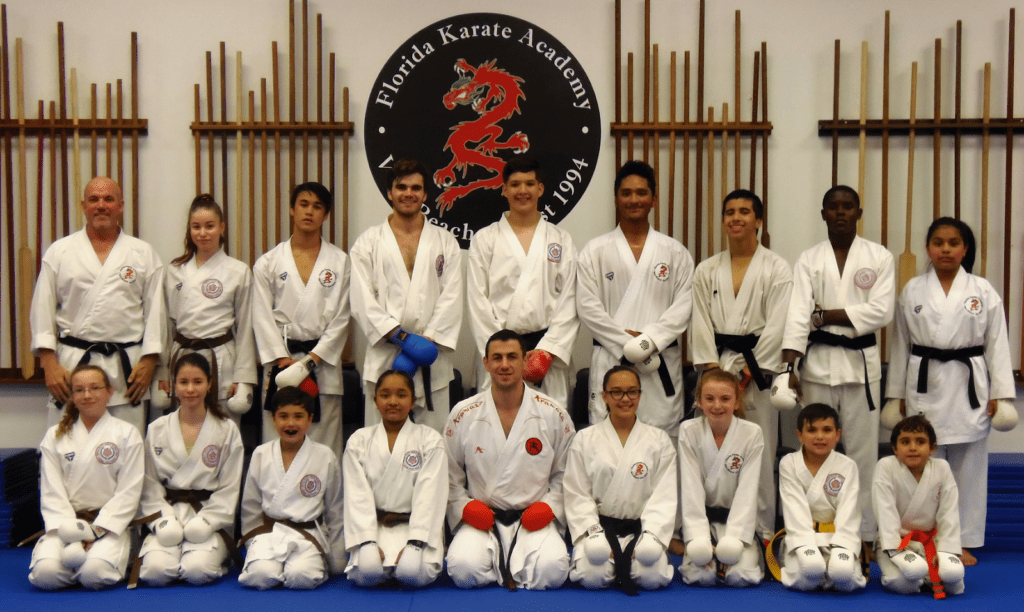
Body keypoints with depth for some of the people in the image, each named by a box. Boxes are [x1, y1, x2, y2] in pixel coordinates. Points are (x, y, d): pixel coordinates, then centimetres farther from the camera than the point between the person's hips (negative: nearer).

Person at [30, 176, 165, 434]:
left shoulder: (143, 254, 7)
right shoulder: (59, 251, 7)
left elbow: (155, 309, 5)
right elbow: (43, 309, 4)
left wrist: (149, 361, -2)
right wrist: (49, 363, -4)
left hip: (127, 367, 0)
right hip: (71, 364, 0)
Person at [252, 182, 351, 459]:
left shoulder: (339, 261, 6)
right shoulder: (268, 262, 7)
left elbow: (341, 318, 2)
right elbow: (263, 318, 3)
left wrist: (310, 361, -7)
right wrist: (284, 361, -7)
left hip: (323, 360, 0)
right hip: (281, 360, 0)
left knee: (325, 440, -2)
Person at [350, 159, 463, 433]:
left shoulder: (445, 242, 11)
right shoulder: (368, 243, 8)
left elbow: (452, 298, 2)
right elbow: (362, 301, -2)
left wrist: (427, 341, -11)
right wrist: (402, 337, -13)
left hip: (432, 359, 1)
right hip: (384, 357, -1)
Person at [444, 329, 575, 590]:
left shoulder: (554, 415, 3)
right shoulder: (463, 415, 3)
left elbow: (565, 473, 10)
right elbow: (449, 475, 10)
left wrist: (550, 505, -5)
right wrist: (464, 506, -5)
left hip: (535, 519, 0)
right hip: (480, 518, 0)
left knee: (552, 569, -30)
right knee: (463, 569, -30)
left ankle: (502, 564, 0)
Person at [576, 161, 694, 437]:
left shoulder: (675, 252, 10)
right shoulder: (595, 251, 7)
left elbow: (685, 305, 1)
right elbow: (587, 306, -1)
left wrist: (649, 339, -12)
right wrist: (626, 343, -10)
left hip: (662, 362, 1)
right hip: (610, 360, -1)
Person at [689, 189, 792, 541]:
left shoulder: (776, 269, 1)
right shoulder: (707, 271, 10)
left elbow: (776, 327, -5)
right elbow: (701, 323, 5)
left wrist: (748, 372, -11)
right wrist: (713, 370, -6)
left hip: (757, 370, -2)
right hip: (716, 369, 3)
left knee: (761, 452, -1)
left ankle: (764, 531, 11)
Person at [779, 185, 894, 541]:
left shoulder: (879, 257, 2)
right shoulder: (809, 260, 3)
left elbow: (881, 311, -9)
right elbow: (798, 315, -8)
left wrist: (825, 316, -12)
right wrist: (788, 368, -18)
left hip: (861, 361, -1)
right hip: (818, 362, 1)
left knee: (862, 449, 4)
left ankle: (865, 531, 15)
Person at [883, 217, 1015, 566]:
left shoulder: (983, 291, 2)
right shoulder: (912, 291, 4)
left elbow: (996, 344, 3)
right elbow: (901, 344, 7)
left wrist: (999, 393, -2)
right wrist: (897, 394, 7)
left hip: (969, 386, 0)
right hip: (925, 385, 0)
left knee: (968, 465, 6)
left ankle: (964, 541, 18)